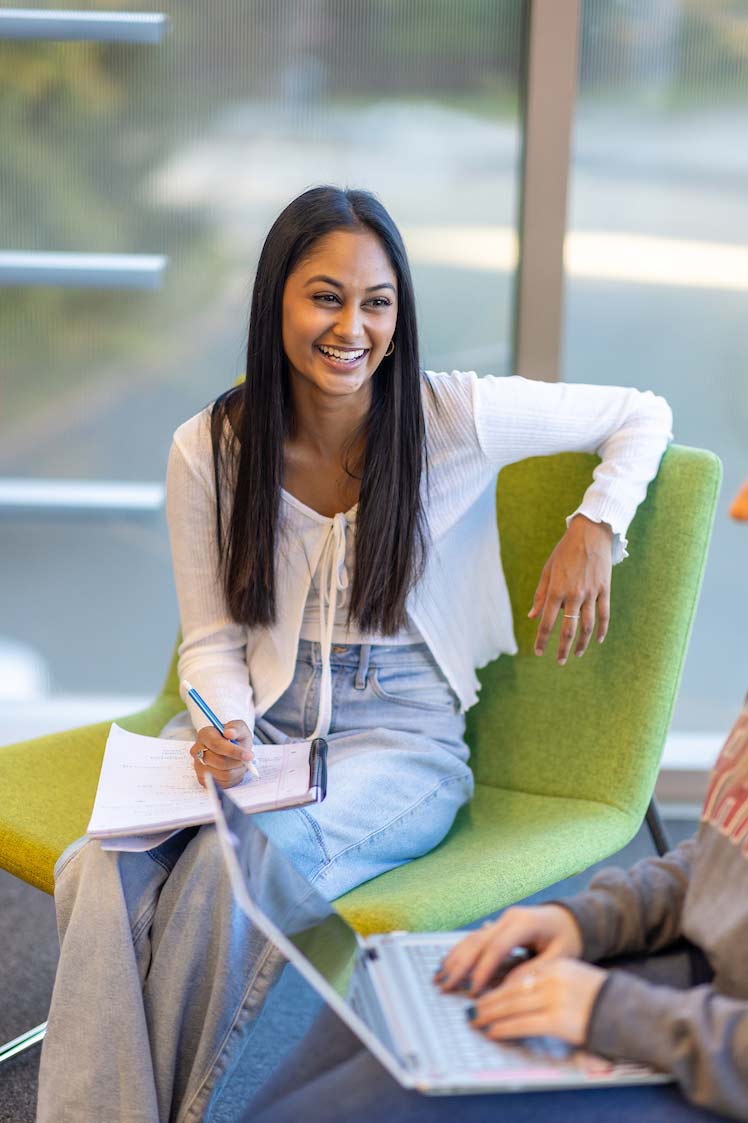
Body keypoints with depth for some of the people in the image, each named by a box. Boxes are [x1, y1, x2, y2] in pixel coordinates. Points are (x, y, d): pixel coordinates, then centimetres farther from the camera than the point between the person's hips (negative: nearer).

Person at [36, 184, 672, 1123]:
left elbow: (643, 417, 7)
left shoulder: (454, 418, -7)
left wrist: (594, 527, -7)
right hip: (256, 725, 3)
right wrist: (223, 728, -15)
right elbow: (212, 640, 5)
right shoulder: (209, 450, 0)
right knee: (101, 869, -28)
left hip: (400, 740, -2)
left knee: (236, 865, -32)